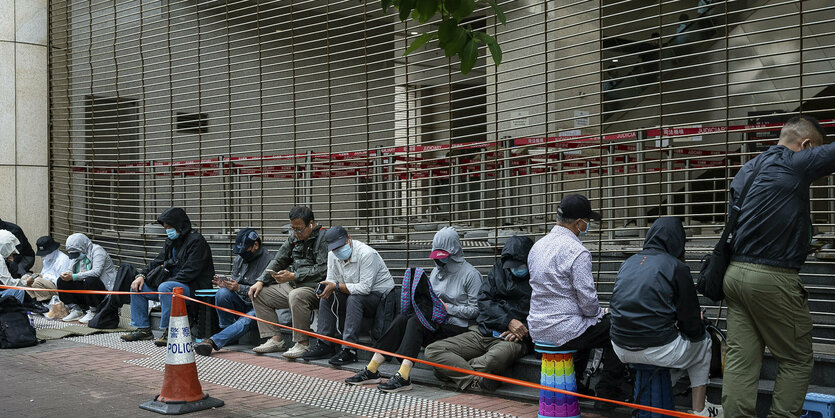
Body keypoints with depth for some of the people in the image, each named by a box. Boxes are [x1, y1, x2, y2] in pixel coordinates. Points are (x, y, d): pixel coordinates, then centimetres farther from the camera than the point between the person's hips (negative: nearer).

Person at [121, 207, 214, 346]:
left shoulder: (196, 241, -14)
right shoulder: (171, 241, 15)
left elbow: (189, 272, -22)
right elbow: (157, 261, 17)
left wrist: (166, 283, -22)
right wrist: (142, 275, 0)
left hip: (192, 287, -10)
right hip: (172, 282, 10)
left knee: (165, 288, -37)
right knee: (137, 286, 5)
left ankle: (169, 332, -30)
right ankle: (143, 329, 7)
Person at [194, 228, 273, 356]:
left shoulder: (268, 261, -11)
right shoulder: (239, 258, 12)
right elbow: (234, 280, 17)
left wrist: (239, 288, -23)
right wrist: (224, 283, -8)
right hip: (239, 302, 6)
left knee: (246, 321, -37)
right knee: (222, 292, -26)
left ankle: (213, 341, -50)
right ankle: (227, 330, -18)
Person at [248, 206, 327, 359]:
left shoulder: (323, 238, -13)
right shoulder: (294, 237, 12)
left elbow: (323, 270, -22)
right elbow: (278, 261, 18)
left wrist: (293, 276, -24)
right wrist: (261, 281, 6)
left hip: (314, 288, -9)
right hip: (292, 286, 9)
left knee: (296, 296, -39)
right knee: (259, 293, 5)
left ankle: (302, 343, -26)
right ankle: (275, 340, 1)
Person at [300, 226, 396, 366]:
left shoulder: (366, 254, -25)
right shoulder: (332, 255, 0)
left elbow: (365, 287, -30)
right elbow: (331, 281, 6)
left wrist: (337, 286, -27)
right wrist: (326, 288, -19)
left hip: (379, 295, -8)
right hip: (354, 293, 8)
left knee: (354, 299, -34)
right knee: (326, 297, -8)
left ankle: (349, 350, -34)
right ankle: (325, 345, -6)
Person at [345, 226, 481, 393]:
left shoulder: (470, 274, -7)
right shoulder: (437, 270, 16)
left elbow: (475, 310, -11)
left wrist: (447, 308, -13)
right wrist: (424, 300, -4)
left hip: (457, 328, -7)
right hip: (436, 322, 7)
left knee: (415, 322, -29)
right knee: (402, 318, -20)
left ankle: (403, 377, -39)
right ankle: (371, 370, -24)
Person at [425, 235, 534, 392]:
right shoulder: (499, 270, 13)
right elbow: (484, 300, 2)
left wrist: (523, 331, -14)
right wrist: (508, 321, -13)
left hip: (509, 339, -5)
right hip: (484, 334, 5)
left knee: (495, 359, -43)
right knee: (433, 350, -11)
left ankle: (452, 369, -12)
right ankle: (477, 381, -23)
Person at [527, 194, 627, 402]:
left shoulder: (537, 246, 9)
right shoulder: (577, 252, -18)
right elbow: (587, 297, -19)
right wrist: (599, 313, 4)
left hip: (537, 329, 9)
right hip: (564, 330, -9)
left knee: (586, 329, 34)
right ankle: (608, 391, 11)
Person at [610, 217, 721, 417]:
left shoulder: (628, 263, 11)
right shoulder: (677, 267, -6)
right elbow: (692, 325, -4)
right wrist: (699, 326, 21)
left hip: (621, 349, 6)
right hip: (658, 350, -5)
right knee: (702, 341, 24)